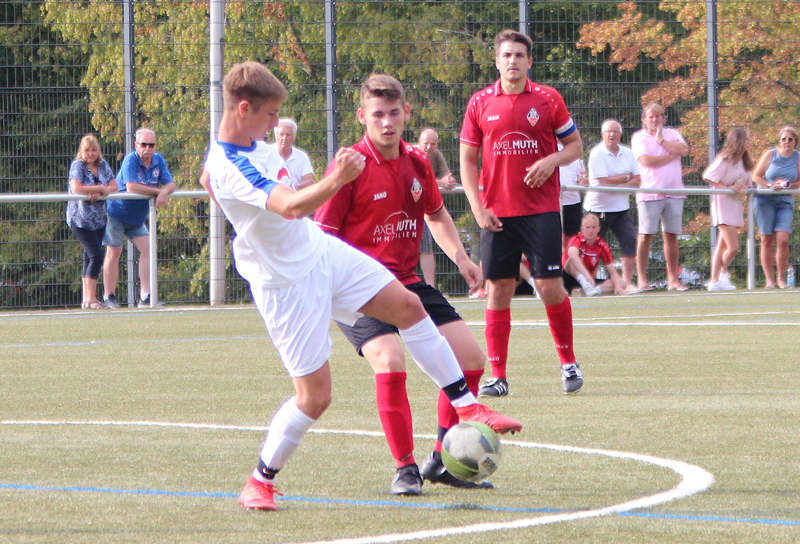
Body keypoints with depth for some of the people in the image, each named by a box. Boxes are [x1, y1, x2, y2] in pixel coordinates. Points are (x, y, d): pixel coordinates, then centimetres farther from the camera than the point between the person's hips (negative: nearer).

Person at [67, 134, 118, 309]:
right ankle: (90, 298, -11)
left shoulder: (103, 165, 8)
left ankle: (86, 299, 11)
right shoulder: (78, 165, -10)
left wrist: (99, 192, -17)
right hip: (80, 219, -6)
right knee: (96, 255, -14)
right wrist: (100, 188, -14)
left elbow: (114, 187, 3)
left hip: (98, 220, 6)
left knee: (89, 258, 8)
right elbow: (76, 189, -23)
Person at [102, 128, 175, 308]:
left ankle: (145, 296, -5)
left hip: (137, 218, 6)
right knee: (114, 252, -3)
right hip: (116, 212, -6)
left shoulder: (158, 161, 1)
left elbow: (171, 184, -2)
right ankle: (109, 296, 3)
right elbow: (131, 187, -31)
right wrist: (157, 192, -24)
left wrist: (164, 193, -27)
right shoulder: (131, 160, -19)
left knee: (147, 249, -4)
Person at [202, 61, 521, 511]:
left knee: (408, 306, 4)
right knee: (315, 395, -8)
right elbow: (290, 205, -43)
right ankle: (260, 482, 12)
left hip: (322, 251, 9)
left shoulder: (253, 144, 2)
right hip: (288, 285, -9)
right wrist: (335, 180, -59)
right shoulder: (228, 167, -29)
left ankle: (468, 407, 14)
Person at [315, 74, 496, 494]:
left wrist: (460, 257, 12)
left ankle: (442, 460, 16)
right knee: (390, 361, -29)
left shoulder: (416, 163, 6)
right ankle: (405, 470, -17)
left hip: (408, 282, 7)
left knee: (470, 357, 3)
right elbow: (322, 235, -12)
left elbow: (436, 214, 24)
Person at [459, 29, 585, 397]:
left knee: (549, 286, -5)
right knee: (498, 290, -1)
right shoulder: (481, 103, 5)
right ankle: (497, 376, 3)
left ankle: (568, 362, 14)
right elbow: (467, 159, 8)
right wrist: (477, 207, -3)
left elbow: (575, 146, 9)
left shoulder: (548, 99, 3)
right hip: (497, 212, 1)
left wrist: (552, 160, -12)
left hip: (541, 210, -1)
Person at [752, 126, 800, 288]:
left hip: (785, 202, 1)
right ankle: (769, 279, 3)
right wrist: (770, 186, -15)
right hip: (765, 200, 0)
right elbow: (756, 177, 2)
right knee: (766, 241, -3)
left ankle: (781, 279, 0)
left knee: (783, 240, -12)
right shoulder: (770, 154, 1)